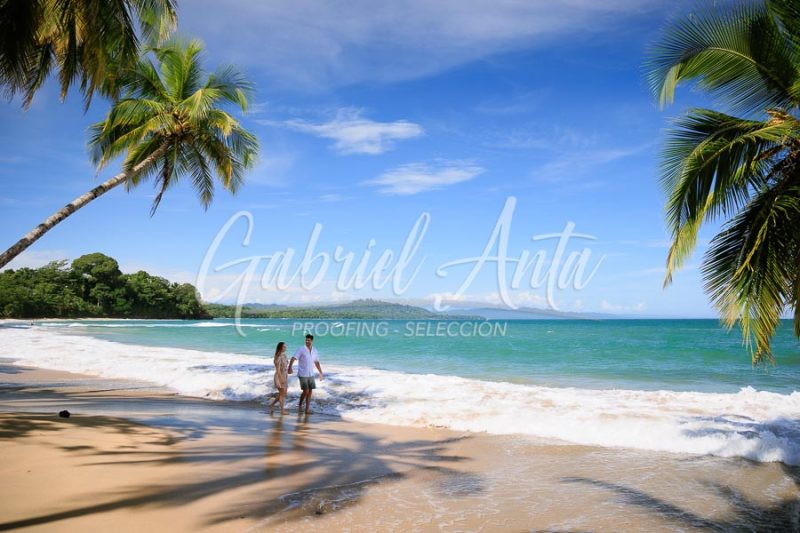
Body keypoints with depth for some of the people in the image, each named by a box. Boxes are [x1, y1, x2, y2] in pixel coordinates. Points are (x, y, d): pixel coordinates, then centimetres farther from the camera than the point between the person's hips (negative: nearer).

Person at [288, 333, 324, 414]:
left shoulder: (314, 350, 6)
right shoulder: (301, 349, -11)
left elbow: (317, 362, 17)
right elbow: (293, 358, -18)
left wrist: (321, 373, 18)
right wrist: (290, 368, -34)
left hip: (311, 374, 5)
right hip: (303, 374, -5)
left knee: (310, 391, 4)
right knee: (306, 391, -8)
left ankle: (307, 409, 12)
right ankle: (300, 405, 17)